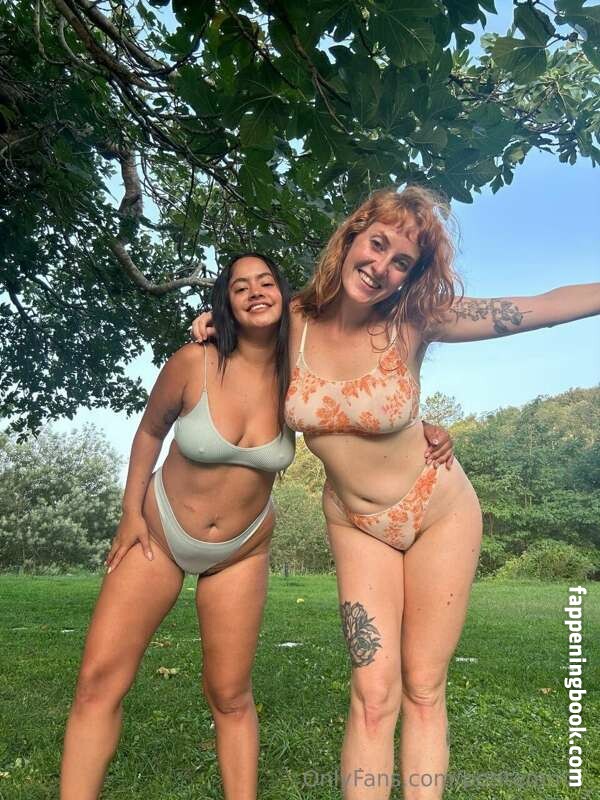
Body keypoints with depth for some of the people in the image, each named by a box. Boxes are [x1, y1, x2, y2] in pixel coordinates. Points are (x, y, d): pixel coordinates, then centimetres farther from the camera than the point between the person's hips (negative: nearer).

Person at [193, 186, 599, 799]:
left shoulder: (414, 321, -16)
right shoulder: (293, 320, -12)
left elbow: (544, 307, -13)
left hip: (439, 511, 0)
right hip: (354, 525, 1)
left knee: (423, 691, 7)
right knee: (374, 694, -3)